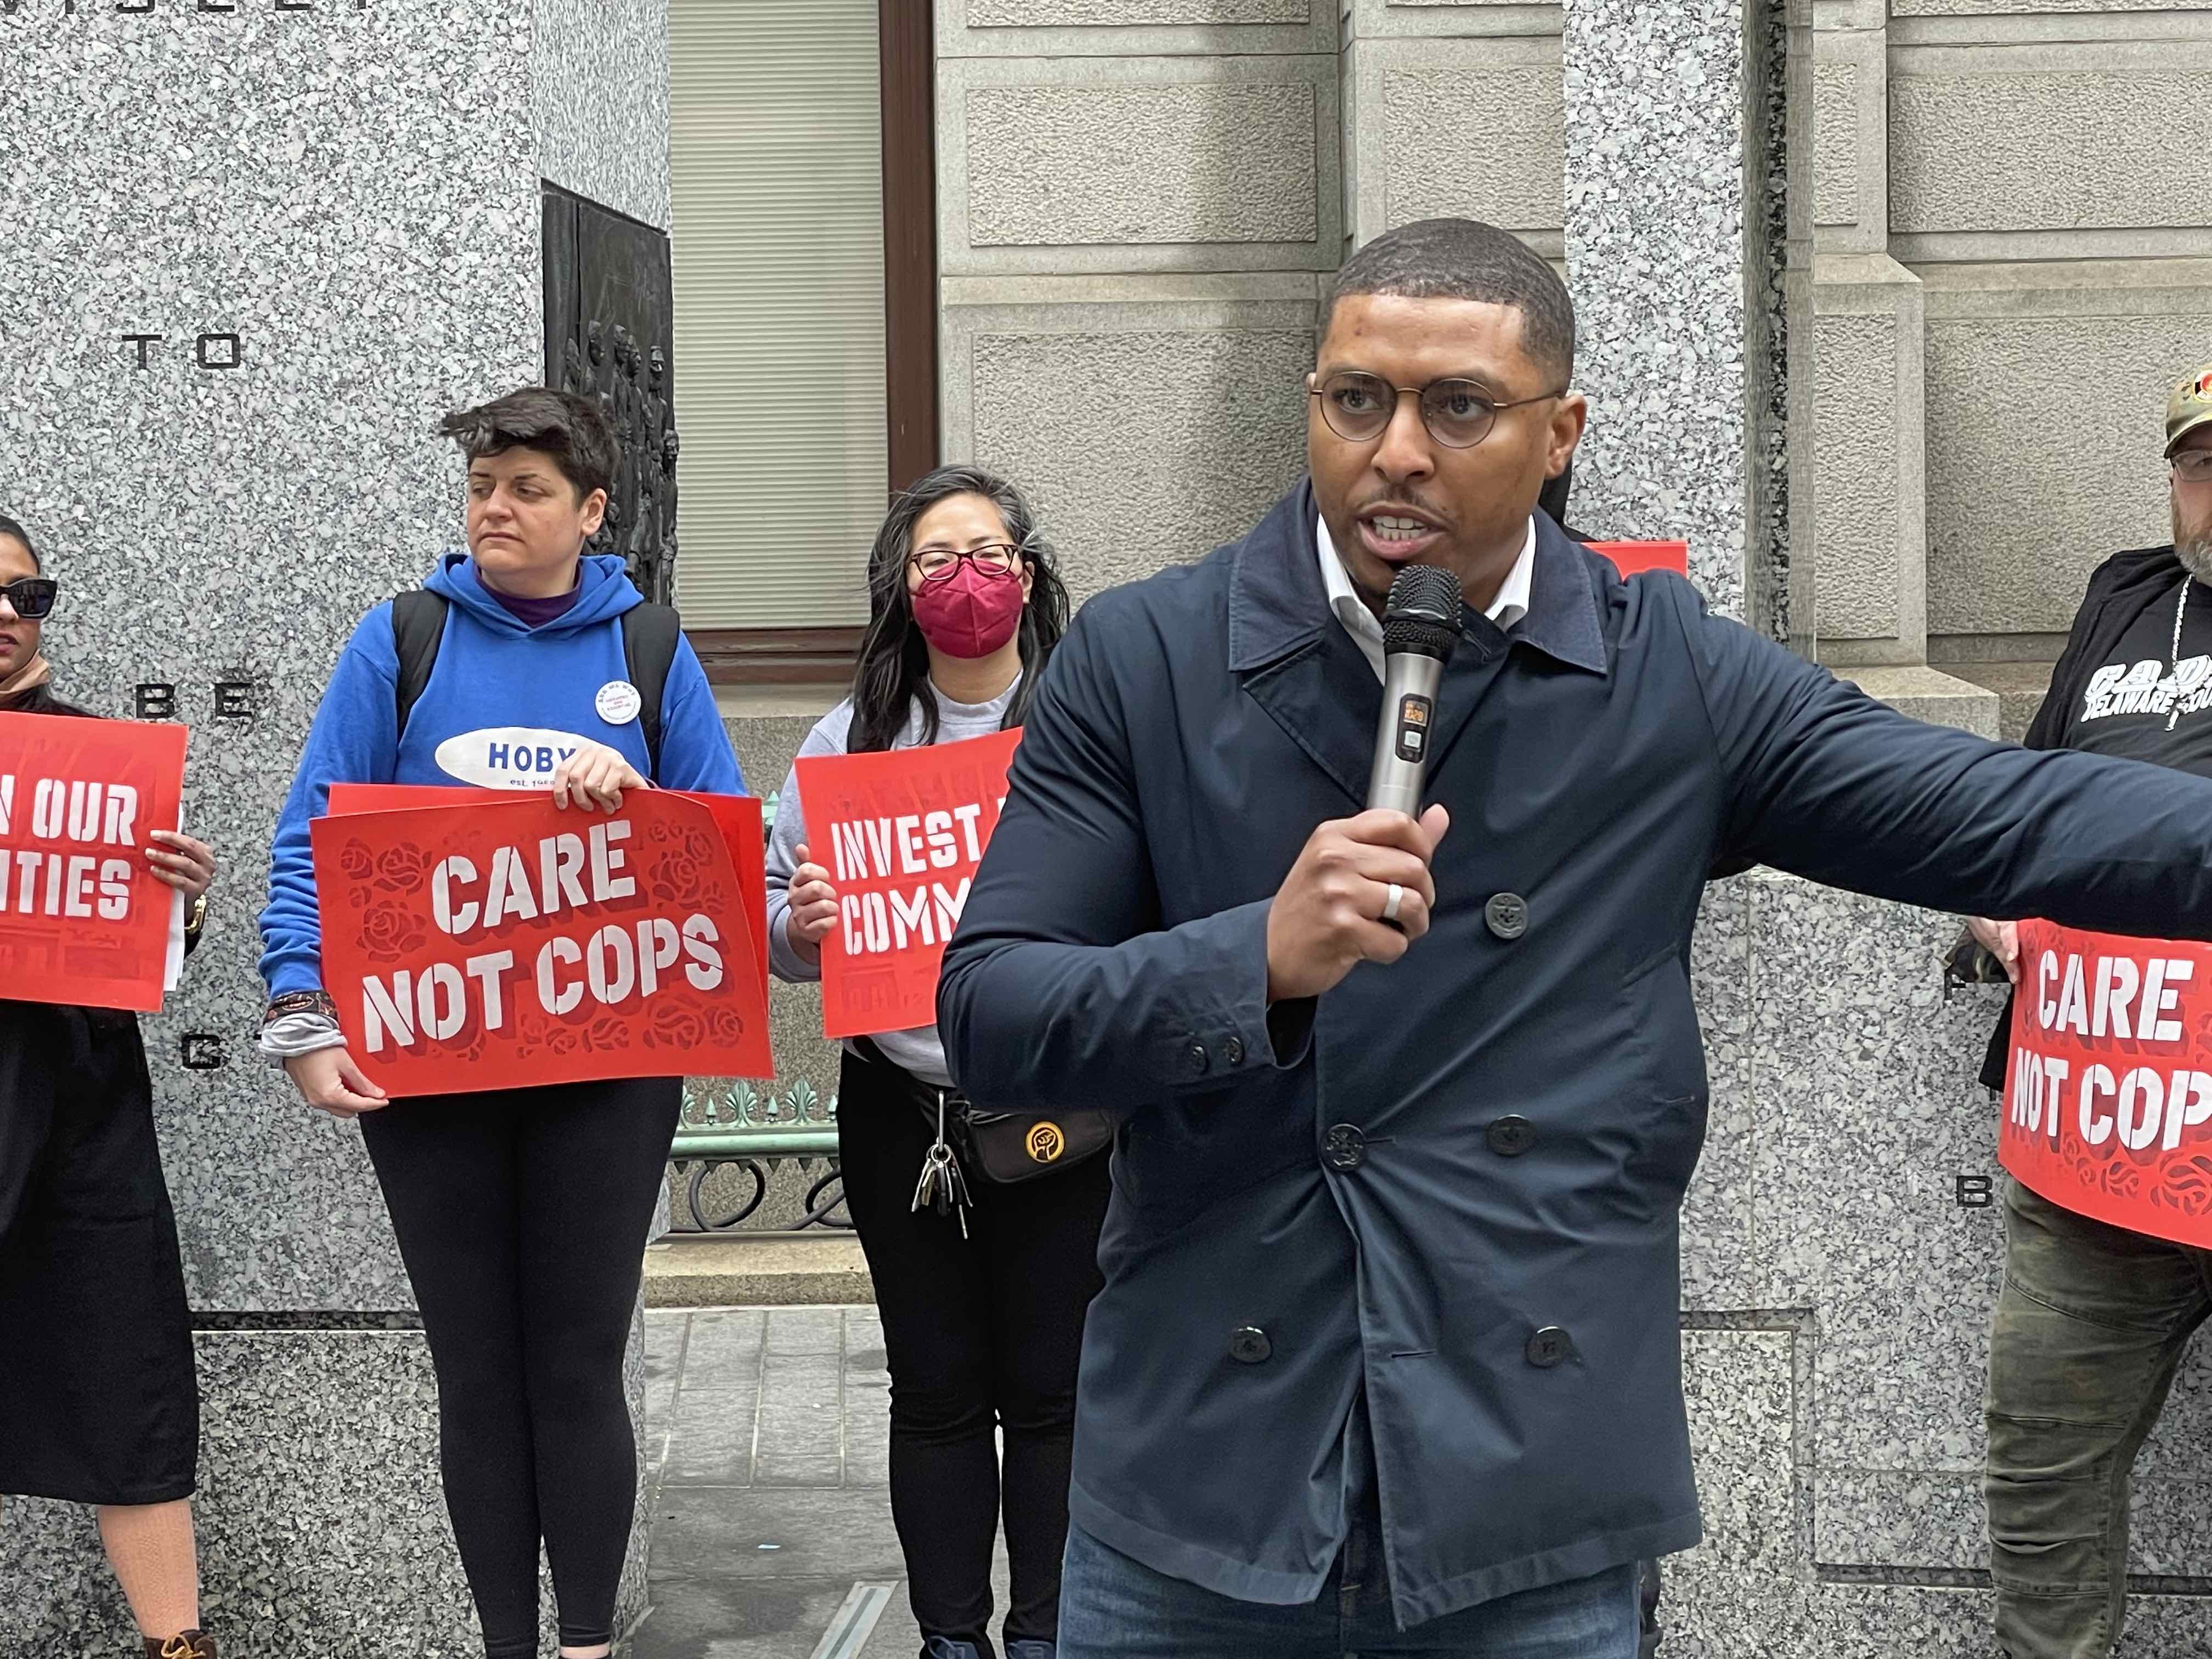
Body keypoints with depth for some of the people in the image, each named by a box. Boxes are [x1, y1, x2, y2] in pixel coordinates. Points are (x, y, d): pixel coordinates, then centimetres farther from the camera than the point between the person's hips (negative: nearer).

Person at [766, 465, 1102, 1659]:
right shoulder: (850, 740, 6)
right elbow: (773, 921, 7)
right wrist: (801, 925, -14)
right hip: (903, 1102, 2)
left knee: (1050, 1386, 6)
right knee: (937, 1389, 9)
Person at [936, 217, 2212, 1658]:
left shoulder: (1680, 684, 0)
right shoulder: (1139, 661, -3)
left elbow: (2018, 823, -5)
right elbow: (986, 1014, -7)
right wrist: (1261, 960, -22)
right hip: (1198, 1476, 0)